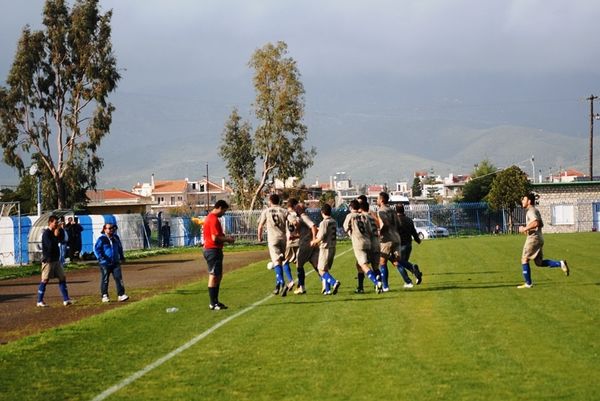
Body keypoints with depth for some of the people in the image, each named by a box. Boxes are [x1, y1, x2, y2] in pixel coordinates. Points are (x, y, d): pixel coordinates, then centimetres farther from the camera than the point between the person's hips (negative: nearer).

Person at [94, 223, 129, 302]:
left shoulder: (116, 238, 11)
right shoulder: (101, 239, -7)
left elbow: (120, 248, 25)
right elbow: (96, 249, -8)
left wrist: (121, 257, 19)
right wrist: (101, 258, -16)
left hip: (115, 262, 4)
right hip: (105, 263, -4)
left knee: (119, 278, -4)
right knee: (105, 280, 4)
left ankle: (121, 295, -5)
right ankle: (104, 296, 14)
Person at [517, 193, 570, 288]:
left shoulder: (531, 211, -12)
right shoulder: (535, 210, 19)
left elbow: (536, 223, -29)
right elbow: (541, 225, 27)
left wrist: (525, 228, -19)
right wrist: (526, 228, 19)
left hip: (533, 238, -10)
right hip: (538, 238, 10)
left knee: (524, 260, -1)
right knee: (539, 262, 12)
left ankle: (528, 283, 2)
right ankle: (561, 264, 0)